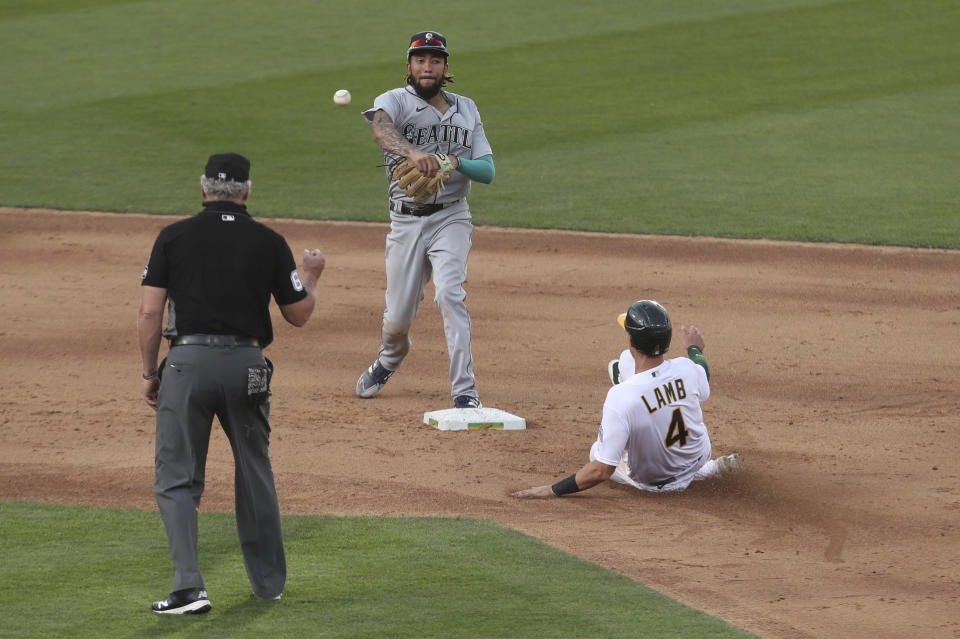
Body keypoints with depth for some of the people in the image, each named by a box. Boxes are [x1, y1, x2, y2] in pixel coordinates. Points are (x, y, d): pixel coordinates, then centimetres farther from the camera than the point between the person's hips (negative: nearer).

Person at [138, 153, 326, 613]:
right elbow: (298, 314, 10)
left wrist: (150, 373, 8)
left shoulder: (174, 237, 2)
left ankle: (189, 586, -14)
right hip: (246, 365, 2)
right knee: (255, 473, 19)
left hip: (187, 363, -2)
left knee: (177, 480, 2)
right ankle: (269, 581, 29)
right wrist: (311, 275, 29)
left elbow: (150, 312, -3)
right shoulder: (269, 242, 4)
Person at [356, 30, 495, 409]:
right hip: (405, 221, 0)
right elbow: (381, 126, -29)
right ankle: (390, 359, 43)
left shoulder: (466, 110, 11)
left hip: (451, 218, 0)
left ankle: (464, 391, -21)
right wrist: (413, 152, -50)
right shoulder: (394, 101, -2)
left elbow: (487, 171, 5)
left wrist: (456, 162, -18)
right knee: (398, 316, 7)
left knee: (449, 293, -22)